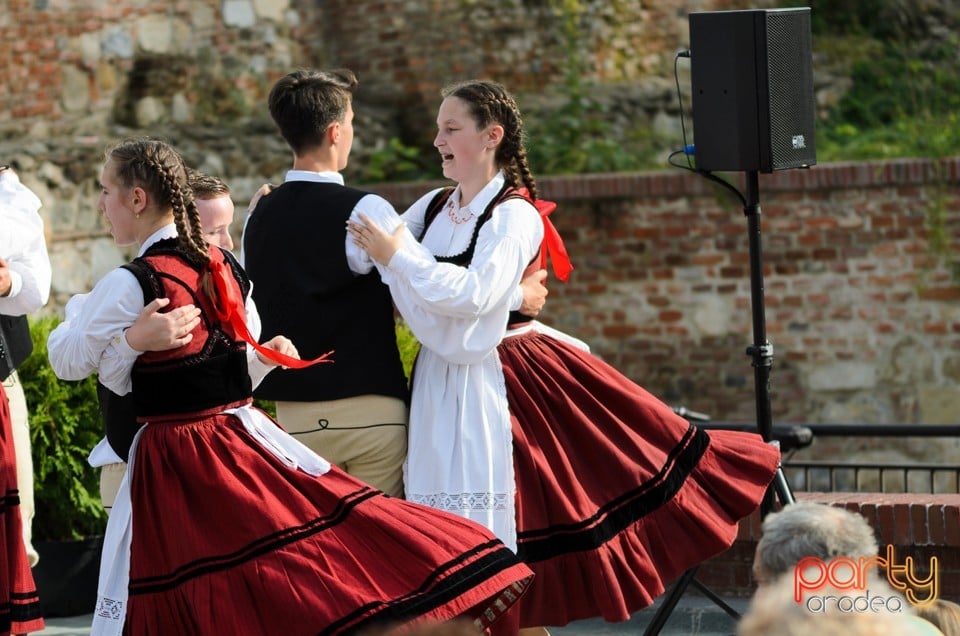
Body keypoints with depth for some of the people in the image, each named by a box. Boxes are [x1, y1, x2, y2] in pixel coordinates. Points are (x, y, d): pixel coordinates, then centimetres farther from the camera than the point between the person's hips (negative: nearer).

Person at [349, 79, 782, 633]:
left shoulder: (515, 216, -10)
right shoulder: (435, 207, 9)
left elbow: (472, 295, -23)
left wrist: (398, 256, -21)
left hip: (491, 385, -6)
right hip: (439, 385, 6)